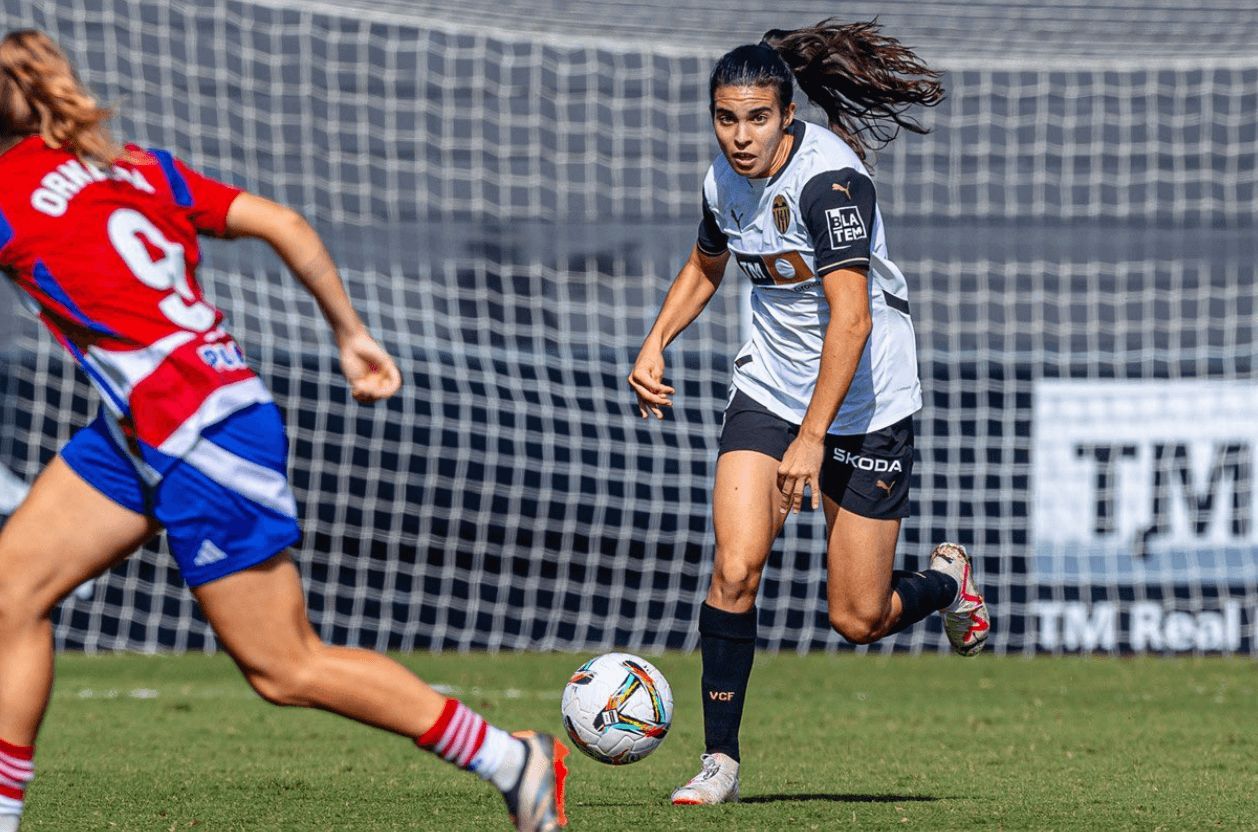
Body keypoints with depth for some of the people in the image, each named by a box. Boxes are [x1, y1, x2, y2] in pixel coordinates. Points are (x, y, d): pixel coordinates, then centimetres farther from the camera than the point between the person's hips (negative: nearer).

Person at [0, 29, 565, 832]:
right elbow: (283, 223, 6)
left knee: (286, 668, 0)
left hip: (202, 441, -9)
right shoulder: (135, 166, 8)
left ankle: (514, 761, 7)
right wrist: (351, 334, 12)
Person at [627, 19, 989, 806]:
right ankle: (721, 761, -5)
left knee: (858, 620, 1)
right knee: (736, 568, -15)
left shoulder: (829, 179, -25)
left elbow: (850, 318, -31)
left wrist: (812, 438, -35)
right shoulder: (725, 179, -3)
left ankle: (946, 578, 35)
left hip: (864, 406, -5)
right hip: (771, 386, 5)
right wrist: (655, 345, 6)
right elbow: (706, 264, 20)